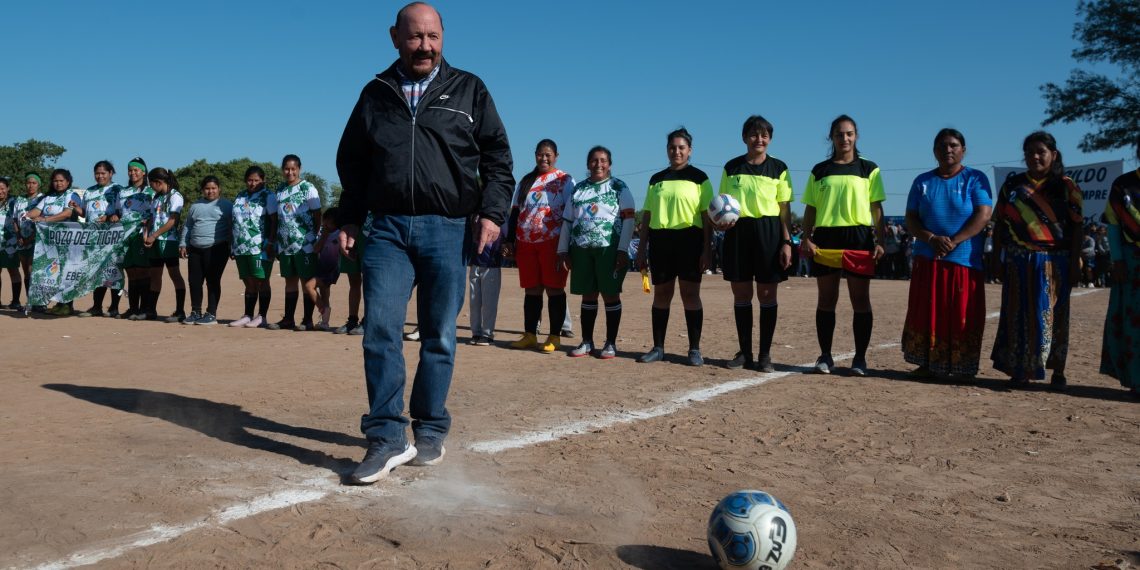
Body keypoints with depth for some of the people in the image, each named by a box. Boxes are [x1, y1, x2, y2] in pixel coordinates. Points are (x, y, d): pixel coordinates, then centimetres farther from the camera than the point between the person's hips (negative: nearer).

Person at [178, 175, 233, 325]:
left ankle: (211, 314, 2)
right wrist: (183, 244, 13)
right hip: (195, 250, 5)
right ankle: (196, 312, 16)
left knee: (213, 281, -4)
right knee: (194, 281, 5)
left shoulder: (226, 205, 2)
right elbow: (187, 226, 21)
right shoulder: (195, 206, 18)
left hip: (217, 250, -5)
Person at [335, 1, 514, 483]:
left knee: (439, 336, 3)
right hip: (387, 228, 1)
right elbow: (351, 163, 20)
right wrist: (349, 221, 13)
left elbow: (497, 156, 7)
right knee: (380, 330, -10)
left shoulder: (468, 90, 9)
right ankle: (387, 439, -5)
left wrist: (492, 212, -6)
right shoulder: (376, 94, 14)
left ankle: (430, 433, 16)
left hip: (447, 230, -1)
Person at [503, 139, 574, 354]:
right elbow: (515, 213, 18)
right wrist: (509, 240, 11)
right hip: (526, 242, 5)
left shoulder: (565, 181, 3)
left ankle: (555, 336, 3)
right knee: (531, 289, 7)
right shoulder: (526, 181, 17)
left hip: (552, 242, -4)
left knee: (554, 289, -2)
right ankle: (529, 335, 12)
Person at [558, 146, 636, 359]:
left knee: (610, 294, 0)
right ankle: (587, 342, 16)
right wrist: (563, 250, 8)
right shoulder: (578, 189, 15)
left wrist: (623, 249, -12)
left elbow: (629, 219, -4)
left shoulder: (619, 187, 4)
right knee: (588, 295, 8)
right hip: (581, 249, 4)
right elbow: (567, 221, 15)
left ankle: (611, 343, 7)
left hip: (609, 249, -4)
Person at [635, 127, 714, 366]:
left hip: (689, 240, -3)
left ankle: (695, 350, 5)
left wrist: (707, 248, -8)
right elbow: (647, 215, 14)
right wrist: (642, 248, 9)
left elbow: (707, 216, -1)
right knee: (661, 294, 7)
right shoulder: (656, 179, 14)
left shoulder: (699, 177, 3)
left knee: (690, 294, -2)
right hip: (660, 241, 3)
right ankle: (658, 348, 14)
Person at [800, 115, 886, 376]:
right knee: (826, 299, 4)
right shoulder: (819, 171, 11)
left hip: (858, 237, -1)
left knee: (860, 300, 0)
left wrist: (879, 241, -4)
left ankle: (860, 358, 7)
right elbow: (810, 209, 10)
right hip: (825, 237, 1)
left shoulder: (869, 169, 8)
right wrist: (806, 238, -3)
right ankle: (825, 355, 11)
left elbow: (877, 208, 6)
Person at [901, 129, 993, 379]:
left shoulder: (975, 179, 3)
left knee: (962, 317, -1)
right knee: (926, 313, 2)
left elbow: (983, 215, -9)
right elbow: (911, 220, 6)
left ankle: (963, 369, 6)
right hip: (927, 261, 3)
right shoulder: (923, 182, 12)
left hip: (965, 261, -3)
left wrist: (953, 241, -18)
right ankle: (927, 365, 11)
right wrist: (932, 239, -12)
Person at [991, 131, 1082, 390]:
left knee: (1053, 316, 3)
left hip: (1054, 263, -2)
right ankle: (1020, 370, 11)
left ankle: (1058, 371, 12)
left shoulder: (1066, 187, 3)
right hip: (1018, 262, 2)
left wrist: (1075, 262, -6)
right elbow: (999, 225, 9)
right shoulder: (1012, 186, 8)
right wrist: (997, 257, 4)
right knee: (1019, 315, 3)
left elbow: (1076, 227, 0)